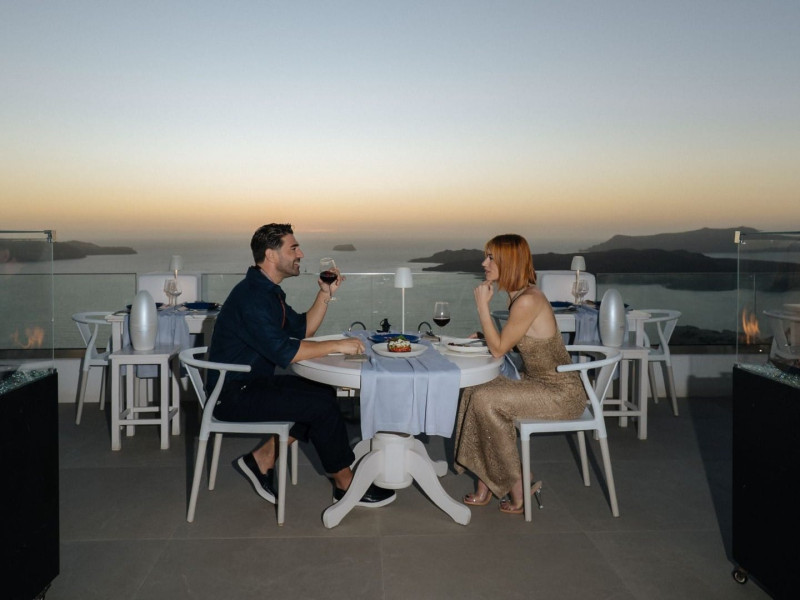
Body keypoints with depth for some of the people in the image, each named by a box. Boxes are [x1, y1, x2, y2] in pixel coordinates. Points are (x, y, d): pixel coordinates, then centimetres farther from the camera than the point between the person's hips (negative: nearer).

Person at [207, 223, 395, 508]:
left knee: (322, 392, 5)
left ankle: (262, 460, 8)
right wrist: (337, 345, -22)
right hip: (233, 395, -10)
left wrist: (325, 294, 3)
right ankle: (345, 485, 2)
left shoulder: (268, 291, 11)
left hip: (252, 383, 10)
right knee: (322, 404, -15)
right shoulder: (251, 296, -22)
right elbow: (283, 352, -29)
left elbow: (303, 328, 15)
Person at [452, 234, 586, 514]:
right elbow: (504, 343, 17)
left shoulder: (527, 301, -23)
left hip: (561, 393, -10)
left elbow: (499, 349, -16)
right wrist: (484, 336, 3)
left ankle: (519, 488, -3)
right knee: (473, 391, 0)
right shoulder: (520, 296, 7)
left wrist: (482, 306, -16)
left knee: (486, 399, -19)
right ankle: (485, 487, 4)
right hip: (539, 383, 10)